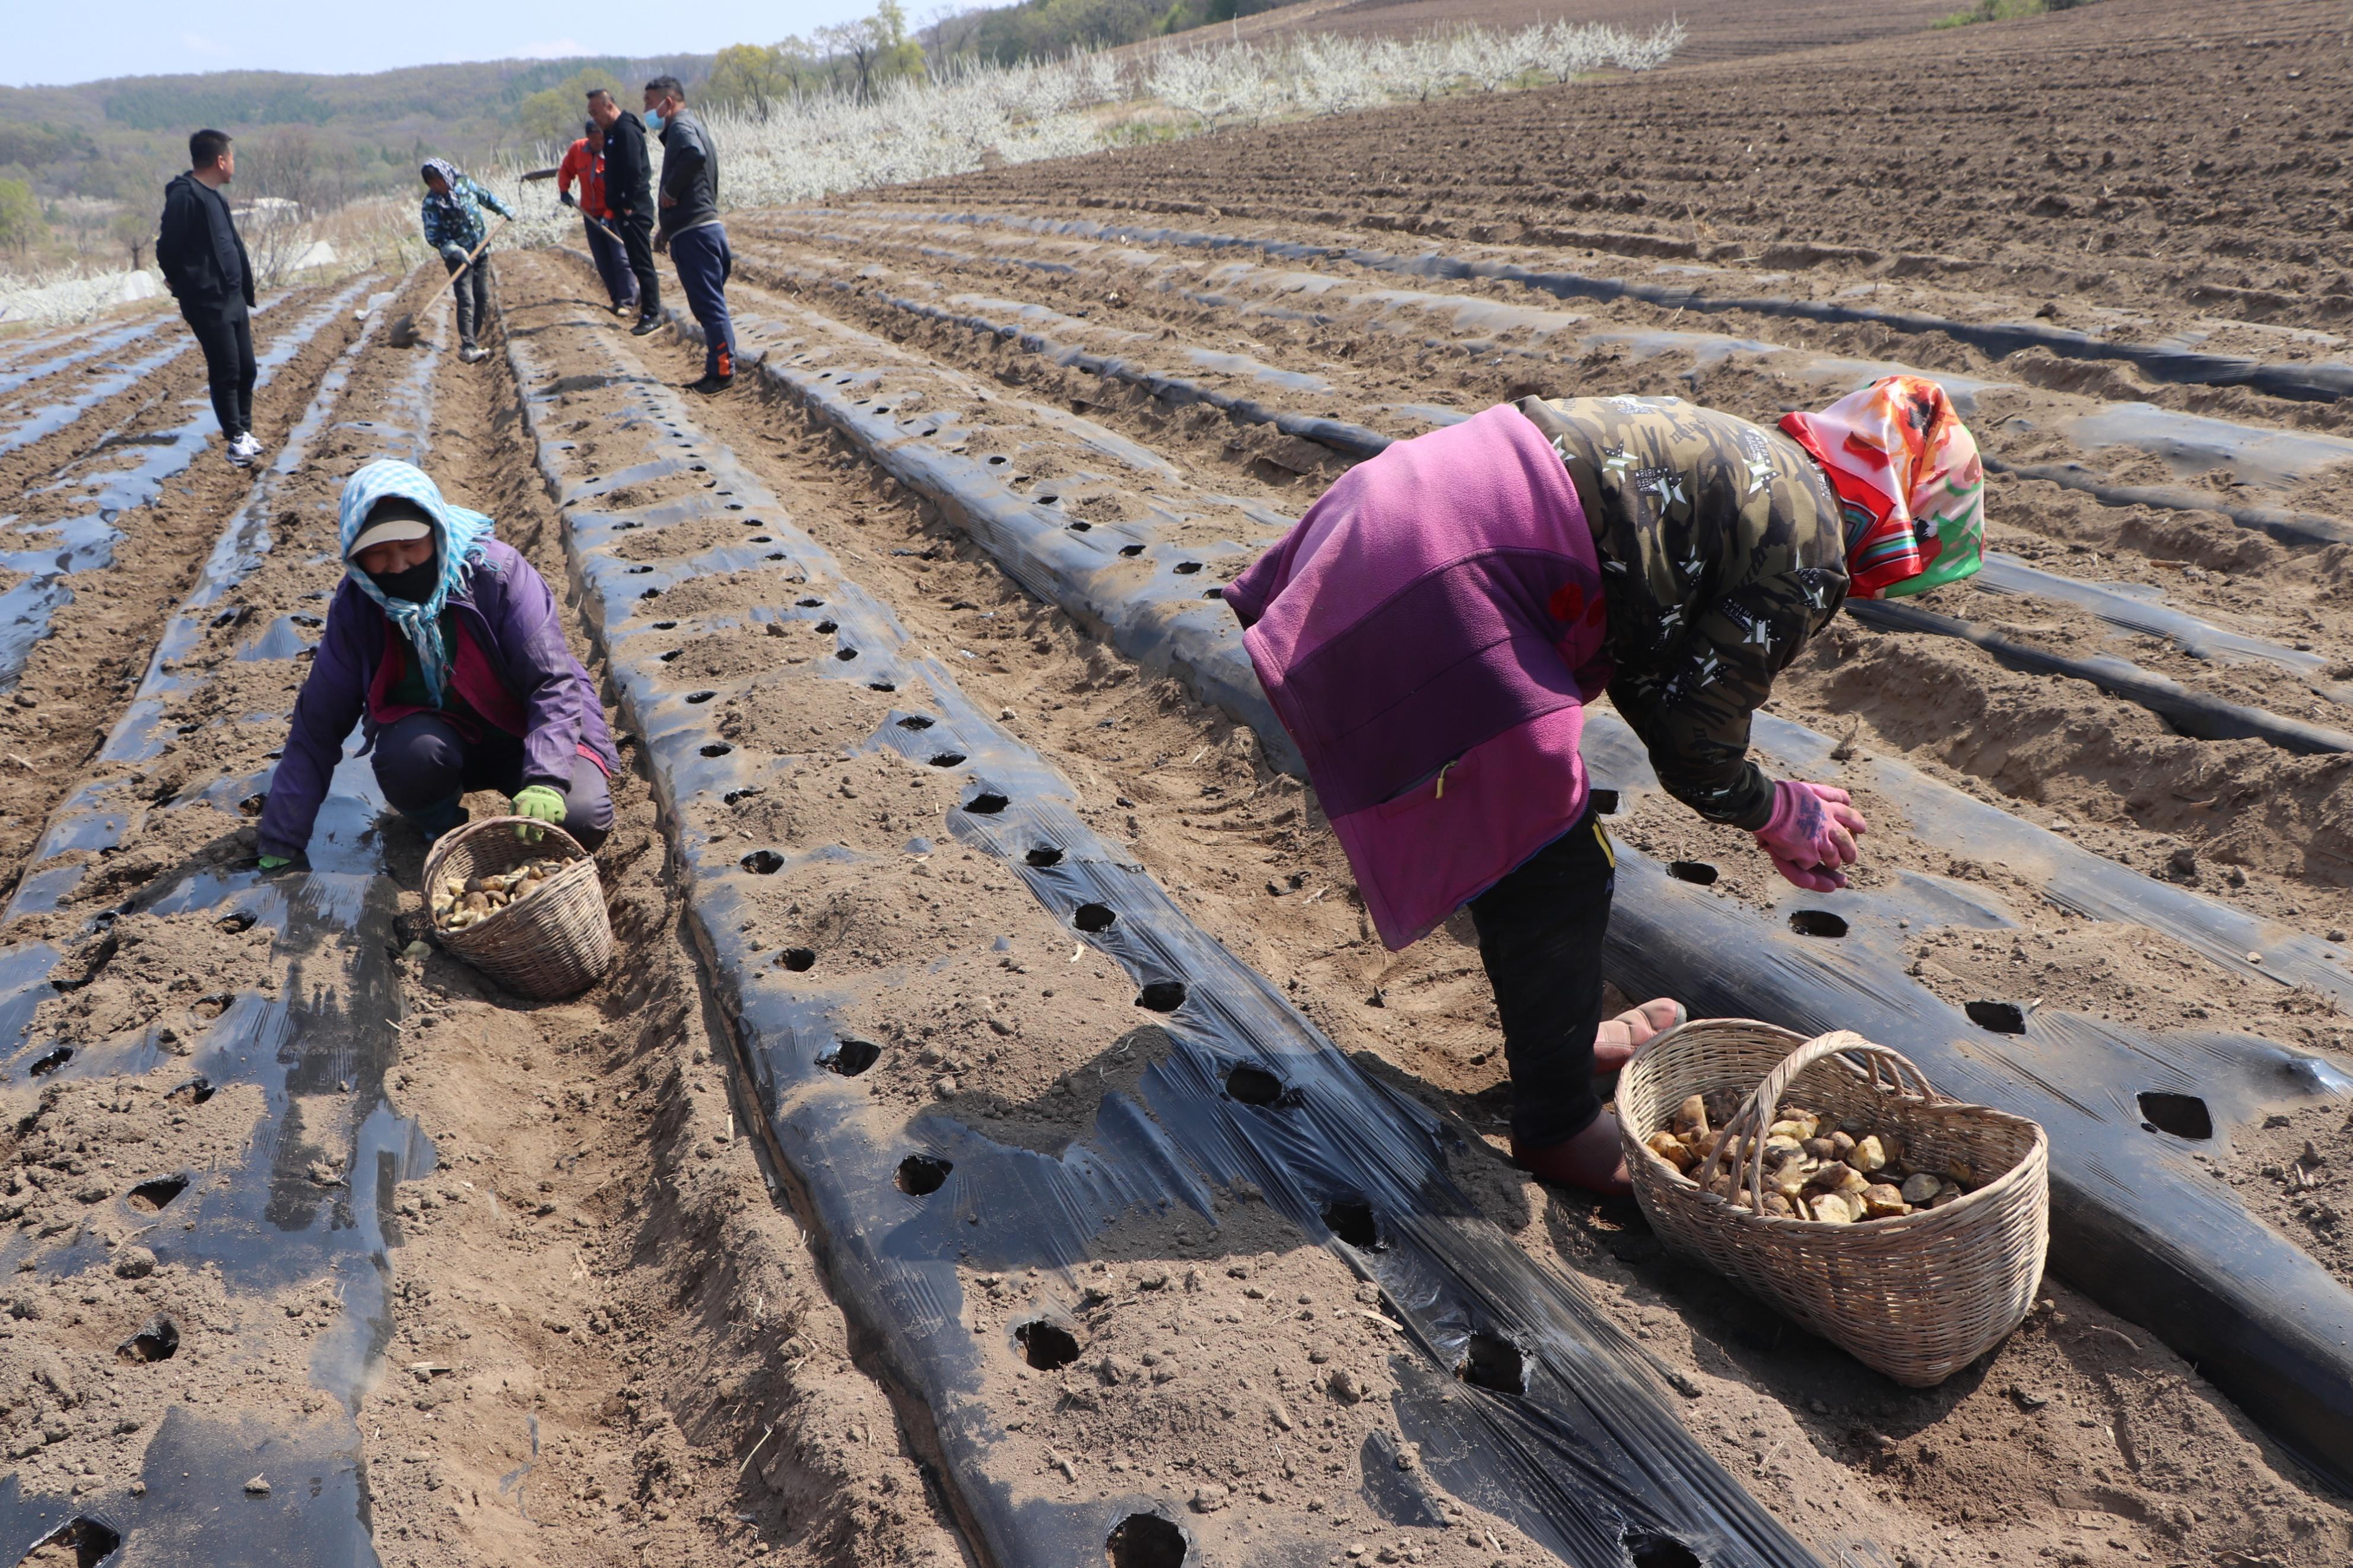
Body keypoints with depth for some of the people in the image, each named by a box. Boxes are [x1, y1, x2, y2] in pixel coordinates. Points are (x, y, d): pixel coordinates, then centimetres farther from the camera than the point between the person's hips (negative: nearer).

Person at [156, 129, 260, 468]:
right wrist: (185, 288, -4)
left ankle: (244, 431, 22)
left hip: (233, 300, 9)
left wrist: (245, 297, 18)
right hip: (207, 303, -9)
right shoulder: (184, 196, -13)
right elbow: (167, 249, -14)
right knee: (226, 372, -4)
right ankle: (236, 438, 4)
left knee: (247, 369, 11)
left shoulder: (215, 198, 17)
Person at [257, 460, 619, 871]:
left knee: (582, 820, -29)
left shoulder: (495, 572, -21)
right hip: (435, 730, 2)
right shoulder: (355, 605, -12)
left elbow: (553, 683, -23)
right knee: (409, 753, -33)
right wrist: (280, 846, -8)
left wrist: (545, 779, -39)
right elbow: (317, 727, -7)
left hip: (521, 735, -2)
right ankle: (442, 830, 0)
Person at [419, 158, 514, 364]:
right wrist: (455, 251, -26)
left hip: (481, 250, 5)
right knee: (466, 300, -16)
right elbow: (433, 236, -15)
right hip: (458, 256, -5)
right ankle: (469, 347, -18)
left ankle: (472, 339, 16)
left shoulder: (465, 183, -3)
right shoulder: (431, 203, -13)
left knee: (483, 297, 6)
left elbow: (486, 196, 17)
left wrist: (504, 209, 21)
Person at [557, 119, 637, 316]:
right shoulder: (577, 150, -2)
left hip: (613, 215, -5)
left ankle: (627, 301, -8)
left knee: (620, 258, -11)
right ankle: (617, 299, 16)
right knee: (602, 261, 7)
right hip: (591, 214, 5)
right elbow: (565, 169, 17)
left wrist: (608, 216, -24)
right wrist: (564, 190, 4)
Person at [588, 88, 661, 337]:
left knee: (641, 261, -9)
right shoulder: (614, 131, 17)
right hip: (626, 207, 10)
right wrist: (616, 205, 17)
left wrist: (628, 204, -20)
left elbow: (634, 171, -22)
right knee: (638, 261, 14)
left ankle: (652, 314, -7)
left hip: (634, 208, -10)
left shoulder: (626, 131, -15)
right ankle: (649, 306, 20)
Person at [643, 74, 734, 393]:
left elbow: (694, 154, -33)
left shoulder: (681, 126, -9)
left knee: (708, 305, -7)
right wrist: (667, 229, 27)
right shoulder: (690, 127, 23)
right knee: (710, 305, 11)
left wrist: (669, 191, -20)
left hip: (695, 233, -10)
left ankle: (722, 371, -5)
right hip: (705, 227, 10)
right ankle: (718, 370, 15)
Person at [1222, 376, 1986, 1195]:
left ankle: (1558, 1035, 45)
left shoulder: (1744, 455, 22)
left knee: (1526, 846, 25)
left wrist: (1764, 804, 26)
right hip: (1442, 585, -10)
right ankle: (1556, 1127, 20)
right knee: (1559, 875, 3)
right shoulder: (1811, 558, -6)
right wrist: (1781, 817, 16)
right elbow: (1692, 744, -3)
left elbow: (1668, 689, 25)